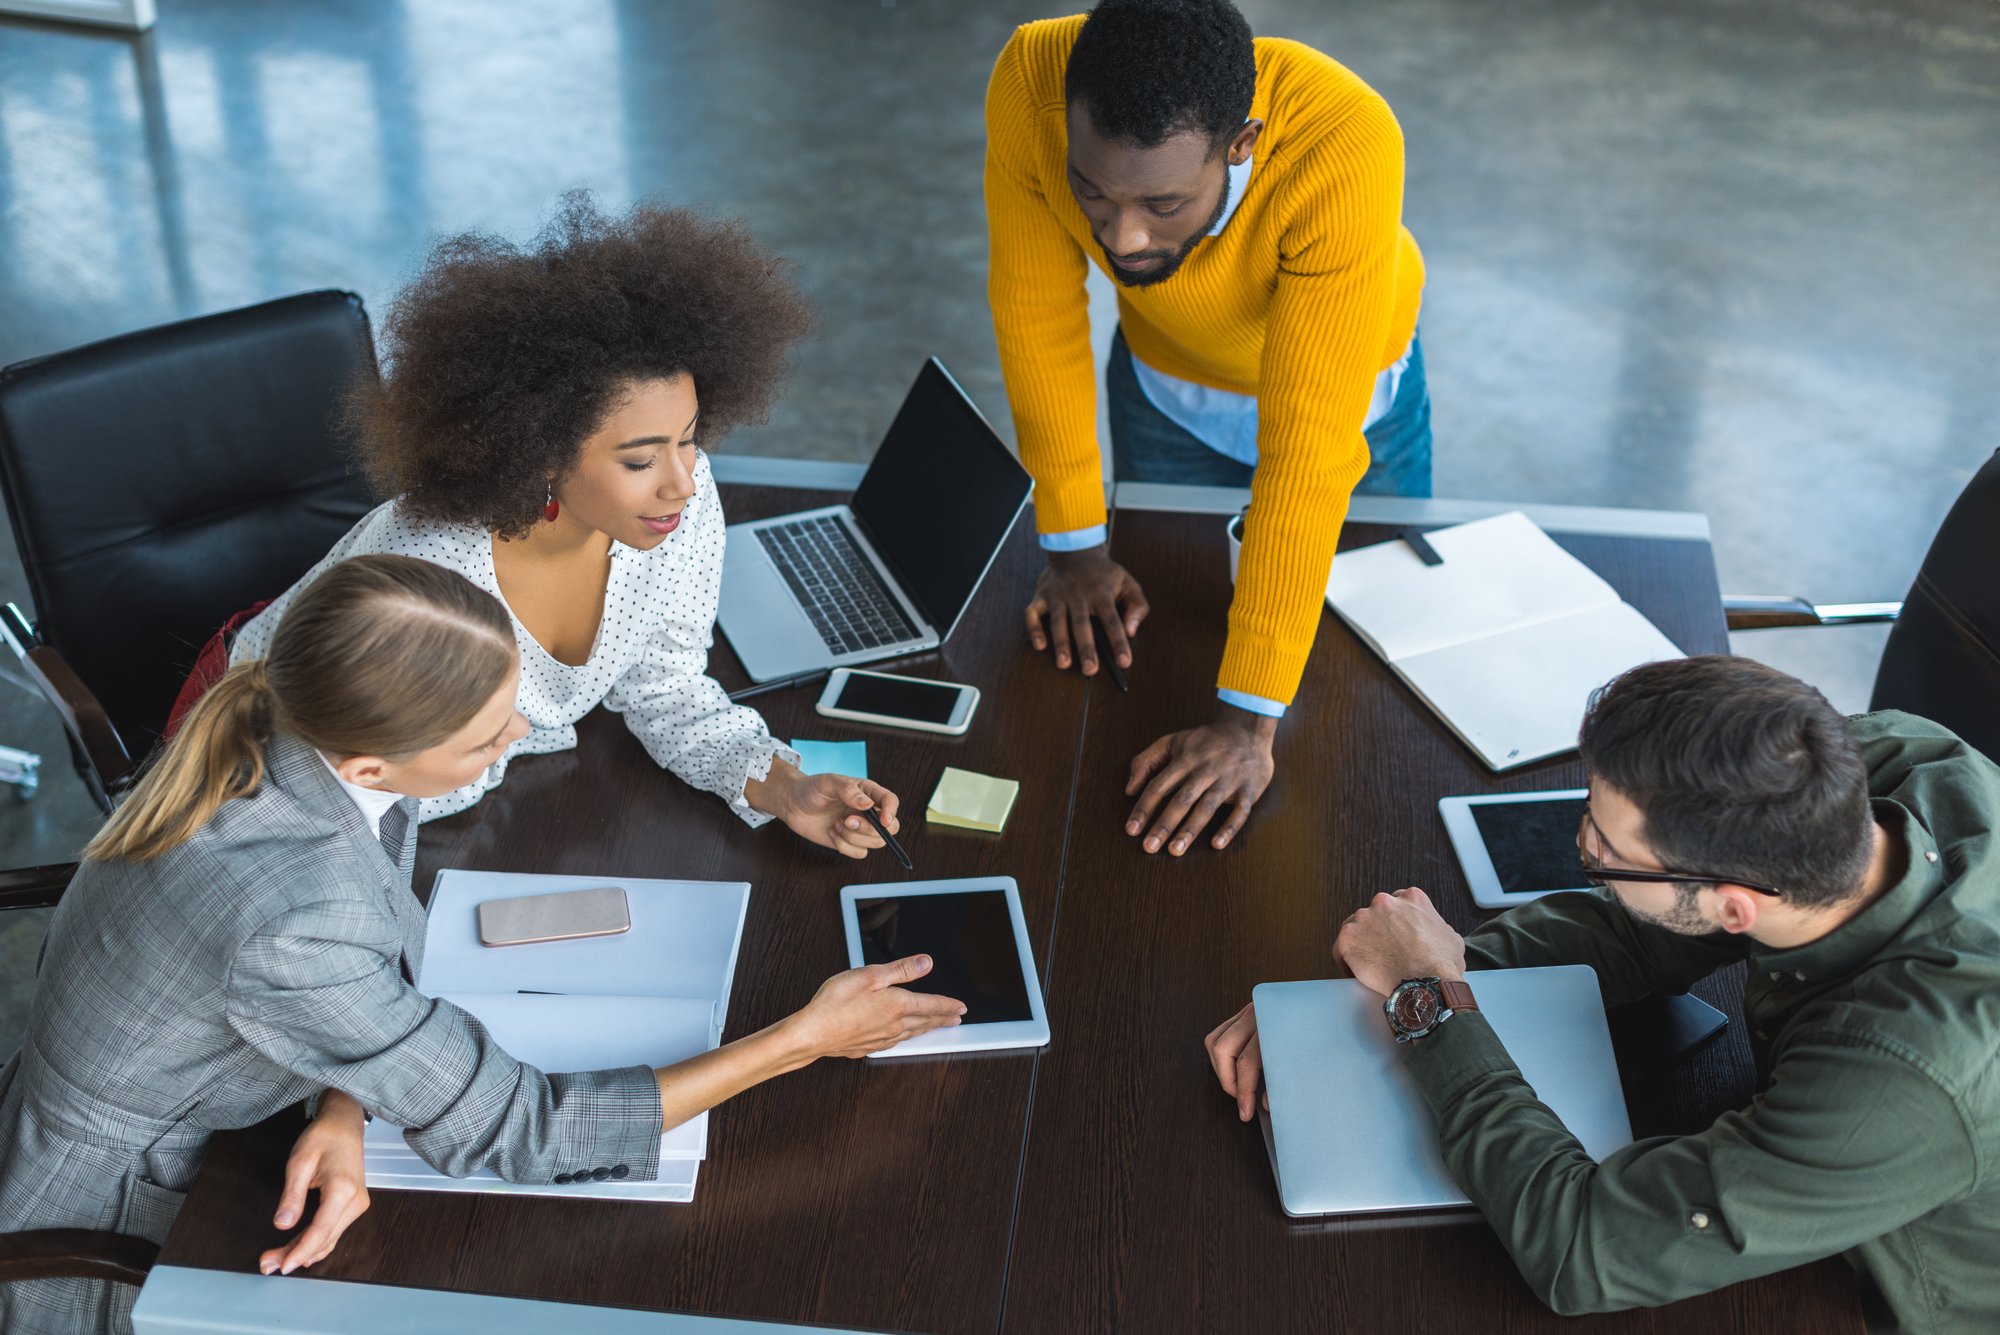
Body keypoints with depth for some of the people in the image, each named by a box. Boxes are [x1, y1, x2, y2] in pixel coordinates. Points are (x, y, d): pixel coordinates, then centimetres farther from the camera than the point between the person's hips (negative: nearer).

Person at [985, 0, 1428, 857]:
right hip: (1164, 383, 2)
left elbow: (1306, 450, -44)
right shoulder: (1030, 85, -37)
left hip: (1344, 391, -2)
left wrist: (1249, 721, -43)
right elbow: (1036, 311, -22)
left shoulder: (1346, 149, -45)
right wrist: (1073, 545, -16)